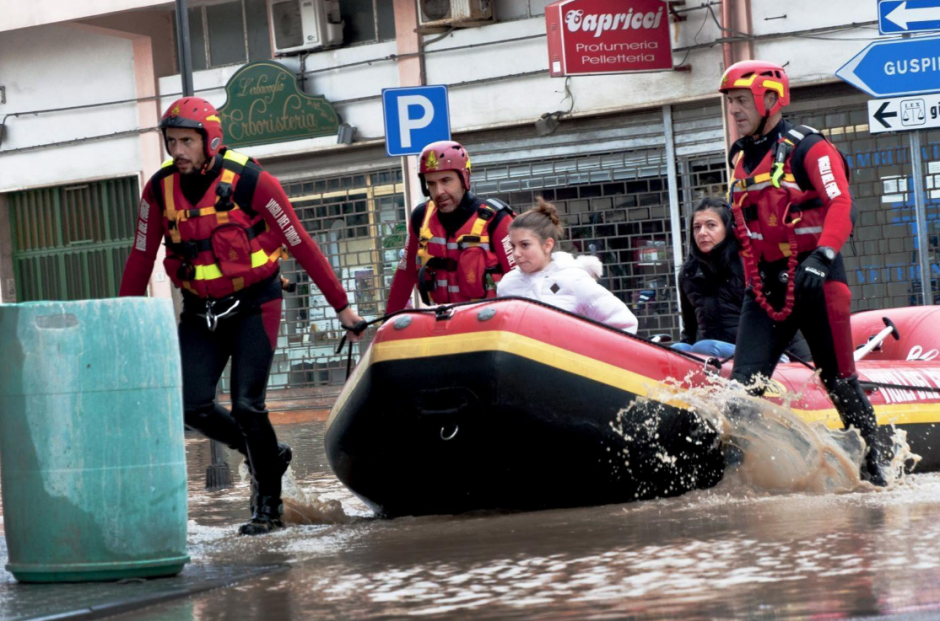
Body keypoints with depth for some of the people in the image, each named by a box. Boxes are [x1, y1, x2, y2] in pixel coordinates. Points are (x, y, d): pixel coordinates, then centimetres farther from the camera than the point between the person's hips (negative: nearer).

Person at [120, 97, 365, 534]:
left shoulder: (249, 181, -15)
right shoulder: (160, 188, -3)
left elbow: (300, 243, -10)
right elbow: (141, 257, 6)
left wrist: (341, 305, -8)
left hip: (252, 305, -4)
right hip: (199, 312, 5)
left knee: (246, 406, -13)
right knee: (193, 406, -6)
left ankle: (268, 505, 4)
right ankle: (266, 455, 20)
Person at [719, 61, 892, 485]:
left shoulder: (808, 148, -9)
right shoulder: (740, 158, 14)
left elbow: (840, 204, -22)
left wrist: (823, 255, -35)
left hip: (816, 275, -6)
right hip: (765, 283, 6)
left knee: (837, 375, 1)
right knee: (745, 379, -8)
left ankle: (877, 457, 15)